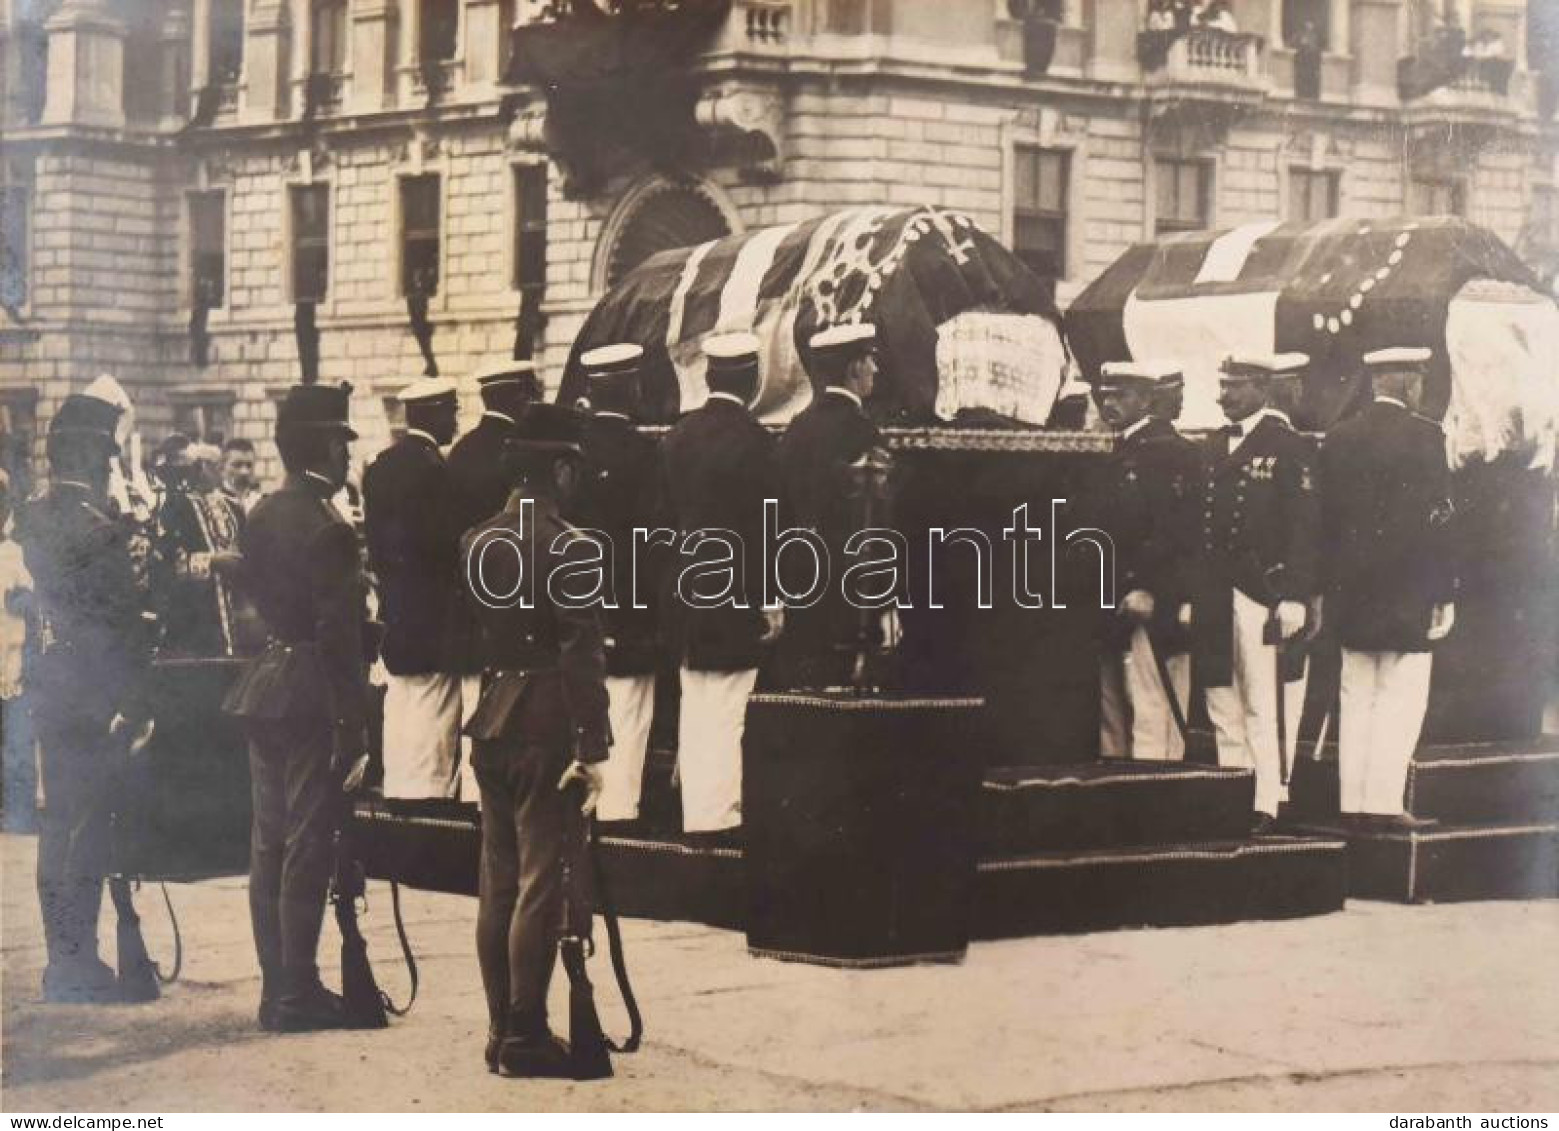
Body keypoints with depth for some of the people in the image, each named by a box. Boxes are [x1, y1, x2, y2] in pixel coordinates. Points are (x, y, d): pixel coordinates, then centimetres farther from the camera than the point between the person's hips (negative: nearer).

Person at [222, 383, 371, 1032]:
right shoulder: (328, 528, -16)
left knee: (268, 845, 12)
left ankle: (277, 985, 19)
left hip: (264, 688, 8)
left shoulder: (261, 516, 9)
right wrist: (355, 724, -15)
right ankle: (297, 994, 0)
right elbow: (339, 635, -18)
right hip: (312, 698, -8)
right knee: (307, 847, -3)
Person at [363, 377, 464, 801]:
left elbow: (376, 545, 13)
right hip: (432, 619, -9)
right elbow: (443, 545, -19)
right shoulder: (432, 467, -16)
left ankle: (396, 793, 18)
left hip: (394, 618, 9)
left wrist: (390, 585, 18)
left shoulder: (381, 466, 10)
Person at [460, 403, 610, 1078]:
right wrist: (591, 749, -16)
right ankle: (525, 1039, 0)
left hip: (491, 726, 7)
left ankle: (501, 1031, 17)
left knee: (497, 884, 11)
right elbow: (581, 655, -16)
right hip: (545, 729, -7)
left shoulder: (478, 541, 8)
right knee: (539, 886, -2)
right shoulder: (567, 547, -14)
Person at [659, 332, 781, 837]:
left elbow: (668, 513, 11)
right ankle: (720, 812, 0)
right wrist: (769, 600, -9)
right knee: (728, 713, -1)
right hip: (735, 596, -7)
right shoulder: (751, 438, -14)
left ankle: (695, 810, 18)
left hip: (687, 597, 7)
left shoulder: (677, 435, 6)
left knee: (694, 711, 13)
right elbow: (761, 526, -15)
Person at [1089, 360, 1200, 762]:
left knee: (1153, 716, -10)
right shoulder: (1109, 453, 19)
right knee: (1108, 719, 10)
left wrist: (1147, 590, -22)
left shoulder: (1172, 452, -7)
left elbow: (1176, 530, -16)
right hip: (1108, 614, 9)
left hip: (1153, 609, -9)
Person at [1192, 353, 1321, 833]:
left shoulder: (1289, 446, -5)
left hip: (1265, 597, -7)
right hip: (1215, 601, 7)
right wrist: (1192, 596, 11)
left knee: (1265, 712, -5)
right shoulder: (1216, 447, 15)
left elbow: (1304, 528, -10)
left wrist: (1294, 597, -16)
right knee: (1224, 712, 9)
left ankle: (1266, 807, -1)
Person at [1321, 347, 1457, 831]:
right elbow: (1436, 519, -11)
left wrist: (1331, 589, 14)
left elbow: (1326, 517, 9)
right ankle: (1384, 803, -5)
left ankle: (1353, 801, 11)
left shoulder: (1338, 438, 7)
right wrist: (1444, 595, -7)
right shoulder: (1423, 436, -10)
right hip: (1407, 592, -5)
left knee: (1356, 700, 10)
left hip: (1352, 592, 6)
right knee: (1401, 701, -1)